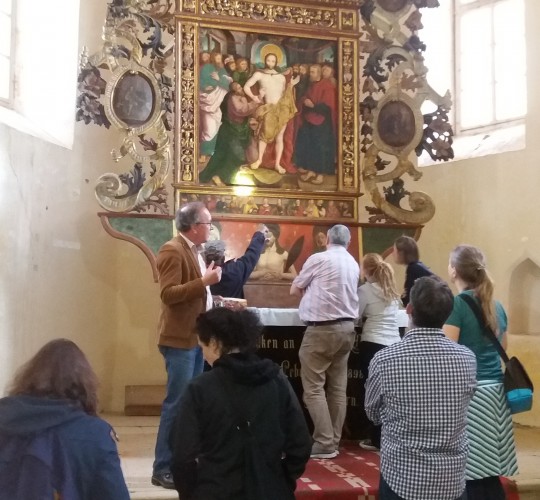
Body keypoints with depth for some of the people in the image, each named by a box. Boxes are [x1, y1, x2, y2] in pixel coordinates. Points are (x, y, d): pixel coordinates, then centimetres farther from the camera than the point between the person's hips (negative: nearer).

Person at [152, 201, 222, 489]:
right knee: (177, 403, -6)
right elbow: (168, 294, -23)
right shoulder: (172, 251, -14)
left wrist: (214, 298, 11)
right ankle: (163, 469, 3)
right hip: (180, 339, -10)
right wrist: (204, 282, -24)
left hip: (197, 337, 10)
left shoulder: (195, 251, 15)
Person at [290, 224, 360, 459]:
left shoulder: (318, 258, -7)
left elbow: (294, 290, 4)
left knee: (314, 388, -3)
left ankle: (324, 443, -6)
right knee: (338, 388, 9)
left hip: (322, 328, -7)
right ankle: (333, 441, 13)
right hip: (346, 327, 7)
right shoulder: (353, 264, 11)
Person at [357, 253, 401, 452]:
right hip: (394, 344, 6)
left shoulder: (365, 290, -4)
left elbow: (355, 315, -6)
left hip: (373, 345, -6)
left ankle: (377, 439, 7)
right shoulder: (391, 290, 15)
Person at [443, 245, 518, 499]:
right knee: (489, 473, 11)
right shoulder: (496, 306, 12)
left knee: (471, 474, -2)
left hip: (469, 392, -7)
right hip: (496, 390, 7)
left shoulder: (456, 304, -9)